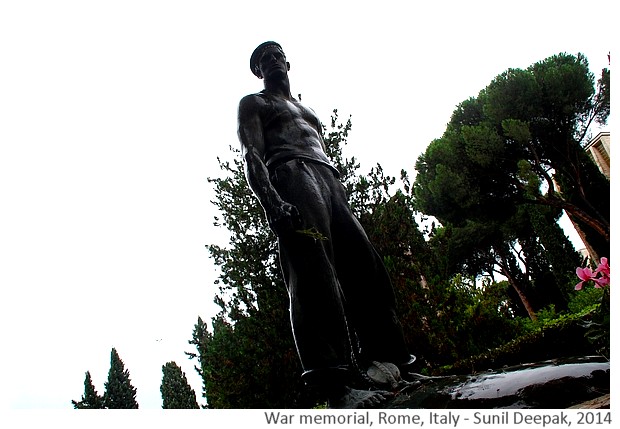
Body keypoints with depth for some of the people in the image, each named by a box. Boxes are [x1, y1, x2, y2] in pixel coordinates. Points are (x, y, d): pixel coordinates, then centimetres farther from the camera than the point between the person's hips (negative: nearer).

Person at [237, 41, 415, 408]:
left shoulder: (307, 110, 40)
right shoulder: (253, 104, 19)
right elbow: (252, 157, 0)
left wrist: (345, 206, 18)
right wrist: (271, 201, -20)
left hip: (330, 181, 8)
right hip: (290, 176, -7)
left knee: (367, 267, -9)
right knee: (315, 273, -27)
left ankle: (387, 364, -9)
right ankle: (339, 384, -37)